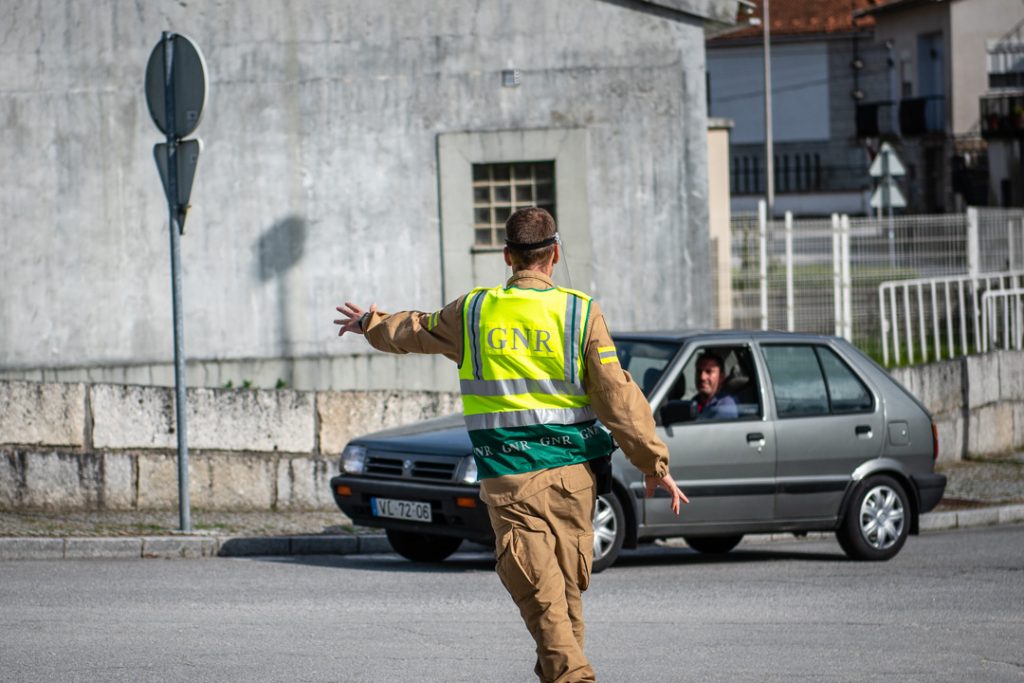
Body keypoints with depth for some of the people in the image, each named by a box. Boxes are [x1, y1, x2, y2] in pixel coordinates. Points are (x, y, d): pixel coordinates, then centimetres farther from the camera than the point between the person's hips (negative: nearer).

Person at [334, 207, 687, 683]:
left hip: (507, 477, -1)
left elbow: (413, 332, 22)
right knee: (568, 585, 14)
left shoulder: (473, 312, 3)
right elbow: (617, 397, -4)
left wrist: (371, 324, 43)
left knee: (540, 593, -7)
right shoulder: (581, 313, -1)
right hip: (570, 467, 1)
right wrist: (655, 465, 0)